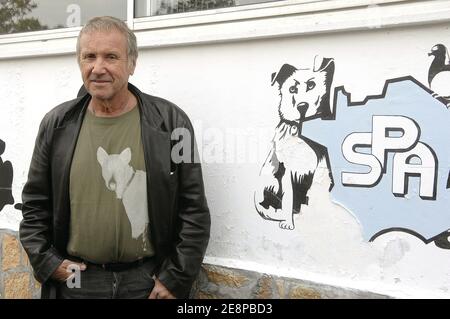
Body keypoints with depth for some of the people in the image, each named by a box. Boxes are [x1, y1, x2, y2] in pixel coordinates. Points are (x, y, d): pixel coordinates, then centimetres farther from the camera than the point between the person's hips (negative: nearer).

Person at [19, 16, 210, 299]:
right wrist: (45, 261, 1)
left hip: (148, 282, -2)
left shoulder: (171, 122, -7)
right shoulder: (57, 124, 1)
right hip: (75, 280, 2)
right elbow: (34, 204, 9)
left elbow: (194, 211, -7)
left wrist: (176, 278, -8)